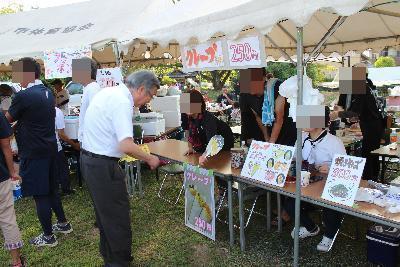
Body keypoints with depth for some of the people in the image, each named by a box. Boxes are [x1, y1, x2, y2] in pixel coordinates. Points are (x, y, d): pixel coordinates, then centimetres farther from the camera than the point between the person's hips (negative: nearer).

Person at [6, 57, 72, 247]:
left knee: (40, 195, 4)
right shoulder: (48, 92, 6)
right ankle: (63, 223, 34)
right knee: (51, 189, 21)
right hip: (50, 148, 8)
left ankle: (48, 237, 17)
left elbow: (8, 119, -4)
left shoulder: (23, 96, -19)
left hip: (33, 153, -8)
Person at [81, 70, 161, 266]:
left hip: (89, 159, 11)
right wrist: (149, 159, -15)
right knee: (118, 218, 2)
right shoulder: (122, 102, -21)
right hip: (103, 165, -11)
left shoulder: (110, 92, 10)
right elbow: (126, 145, -29)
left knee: (105, 213, 22)